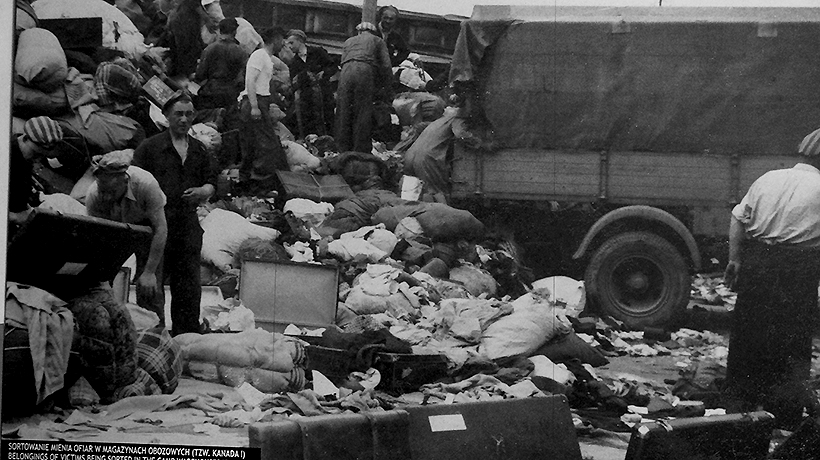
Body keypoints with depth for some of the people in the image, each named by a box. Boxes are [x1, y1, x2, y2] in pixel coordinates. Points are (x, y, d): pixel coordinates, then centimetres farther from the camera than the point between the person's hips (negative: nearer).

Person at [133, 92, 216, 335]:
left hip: (188, 226, 4)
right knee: (152, 284, -4)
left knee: (189, 287, 6)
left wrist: (202, 192, -4)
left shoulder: (199, 149, 16)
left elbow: (211, 182, 18)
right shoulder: (150, 147, 1)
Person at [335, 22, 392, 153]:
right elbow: (386, 65, 13)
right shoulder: (377, 40, 24)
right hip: (365, 70, -3)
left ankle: (343, 150, 3)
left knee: (343, 112, 4)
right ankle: (361, 151, -7)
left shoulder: (349, 41, 33)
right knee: (363, 113, -3)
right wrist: (386, 88, 18)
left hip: (346, 71, 3)